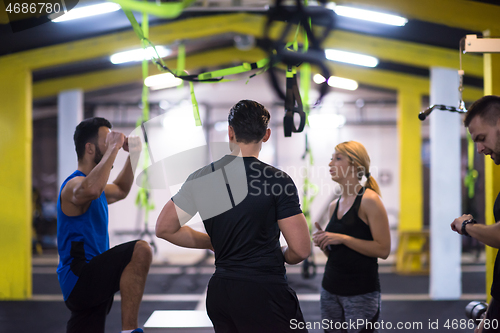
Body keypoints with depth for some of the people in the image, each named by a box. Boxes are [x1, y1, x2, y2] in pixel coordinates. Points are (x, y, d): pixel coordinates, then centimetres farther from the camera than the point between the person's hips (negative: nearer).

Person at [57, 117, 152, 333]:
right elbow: (91, 189, -39)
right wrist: (113, 148, -29)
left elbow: (120, 191, 43)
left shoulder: (91, 184, 21)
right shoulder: (75, 184, -12)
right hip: (79, 278, -11)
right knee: (140, 251, -29)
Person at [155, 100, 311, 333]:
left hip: (219, 291, 6)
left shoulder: (201, 178, 6)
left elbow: (164, 228, 13)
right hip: (263, 292, -6)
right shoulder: (277, 180, -8)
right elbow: (301, 250, -10)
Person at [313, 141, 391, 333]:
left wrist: (342, 238, -18)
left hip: (361, 293, -7)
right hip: (331, 289, 7)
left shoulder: (369, 200, -10)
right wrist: (324, 243, 0)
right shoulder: (334, 205, 11)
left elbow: (383, 249, -16)